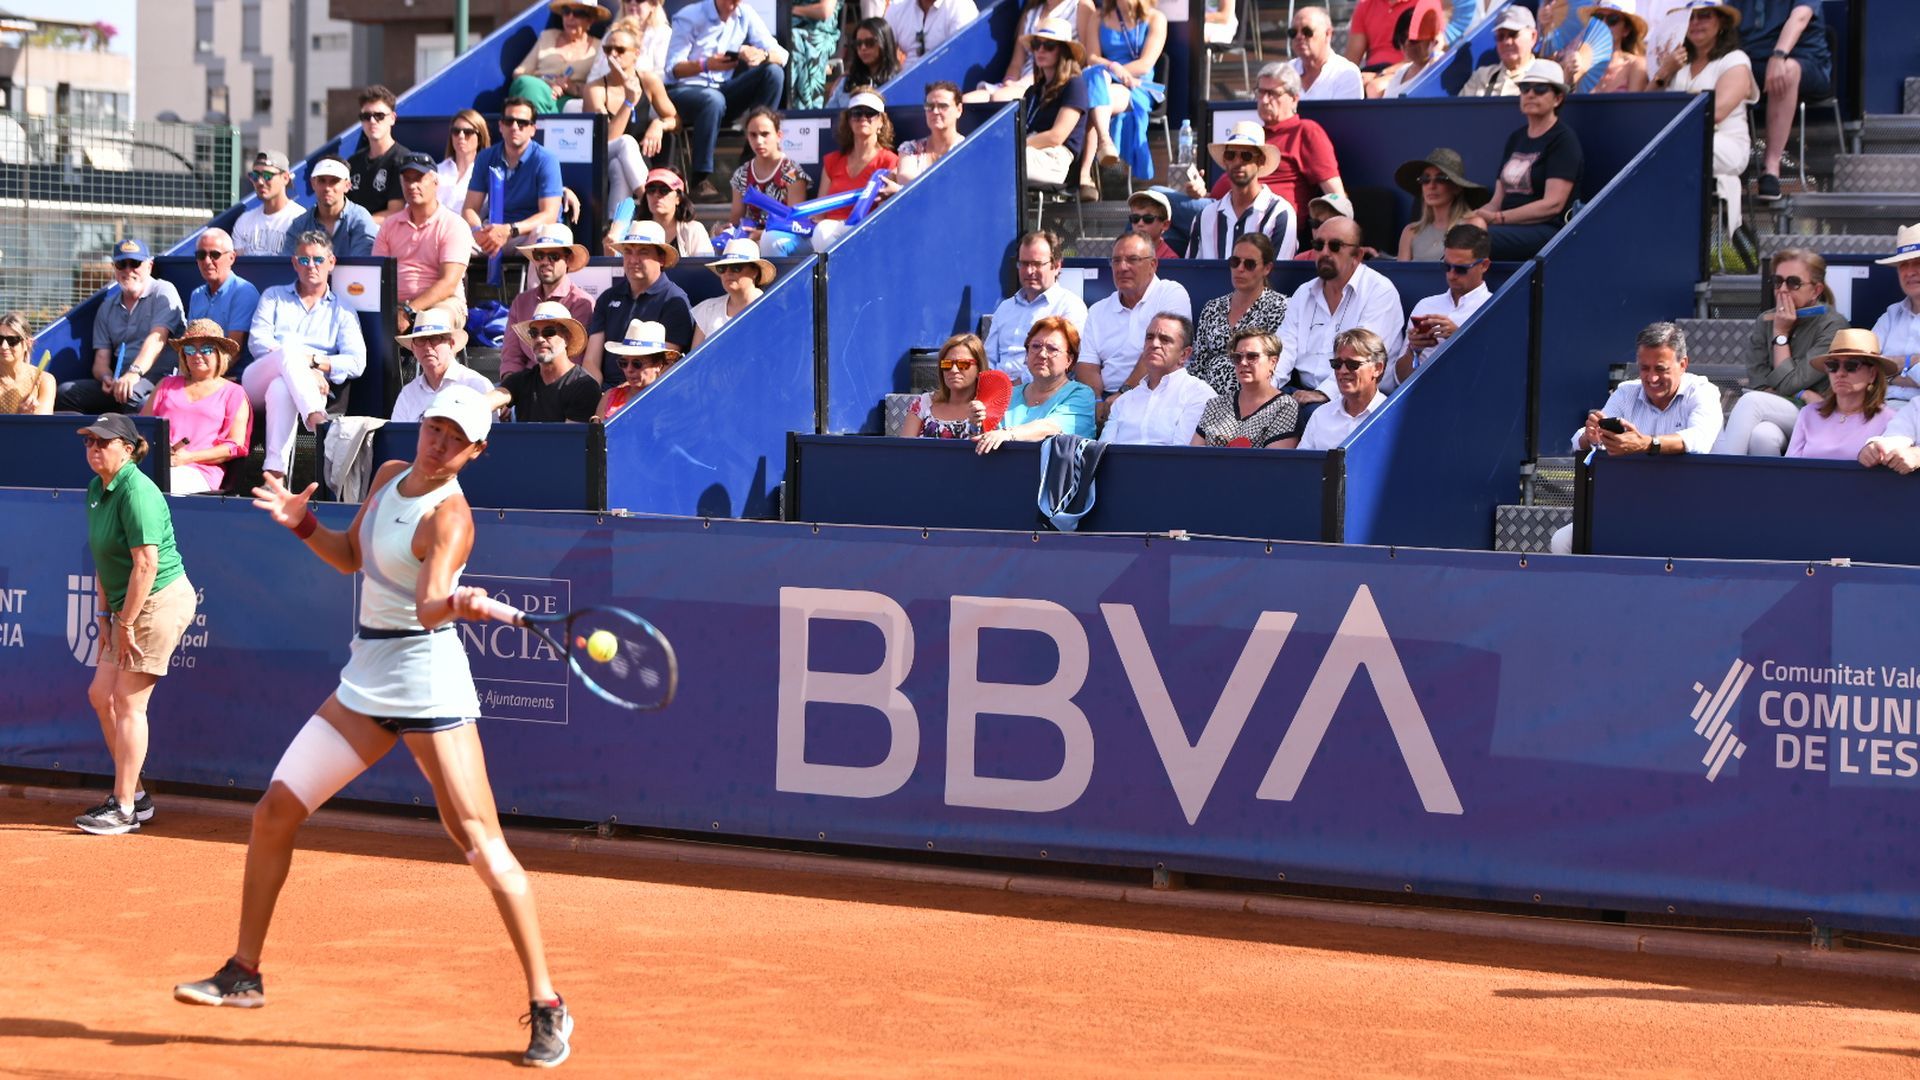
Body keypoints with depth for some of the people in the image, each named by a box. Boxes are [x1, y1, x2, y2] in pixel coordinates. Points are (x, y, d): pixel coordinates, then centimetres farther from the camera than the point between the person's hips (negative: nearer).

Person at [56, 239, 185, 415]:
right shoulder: (107, 307, 21)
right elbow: (101, 357, 15)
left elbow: (157, 339, -14)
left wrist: (134, 372, -30)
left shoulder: (163, 292, 2)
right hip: (118, 380, 6)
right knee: (65, 392, -13)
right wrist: (106, 378, -10)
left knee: (132, 393, -39)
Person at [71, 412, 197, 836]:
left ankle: (124, 810, -1)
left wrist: (125, 624, -20)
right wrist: (104, 614, 11)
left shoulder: (136, 491, -19)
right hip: (127, 607, 10)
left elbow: (147, 564, -23)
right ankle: (133, 794, 23)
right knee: (101, 695, 12)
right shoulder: (97, 489, 10)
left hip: (160, 602, -10)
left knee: (128, 702, -6)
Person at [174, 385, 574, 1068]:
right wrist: (302, 525, 4)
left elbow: (429, 605, -29)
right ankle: (244, 975, 22)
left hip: (429, 683, -8)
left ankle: (547, 1010, -6)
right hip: (365, 679, 8)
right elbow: (351, 558, 21)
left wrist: (457, 605, -51)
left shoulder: (449, 514, -15)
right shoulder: (389, 476, 8)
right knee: (274, 813, 7)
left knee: (481, 846, -13)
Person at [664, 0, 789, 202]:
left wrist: (762, 55, -30)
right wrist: (705, 65, -37)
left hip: (722, 89, 5)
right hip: (682, 91, -5)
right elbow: (673, 69, -17)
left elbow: (781, 55, -5)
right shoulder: (689, 17, -10)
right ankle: (701, 181, -35)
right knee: (713, 99, -38)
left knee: (774, 72, -16)